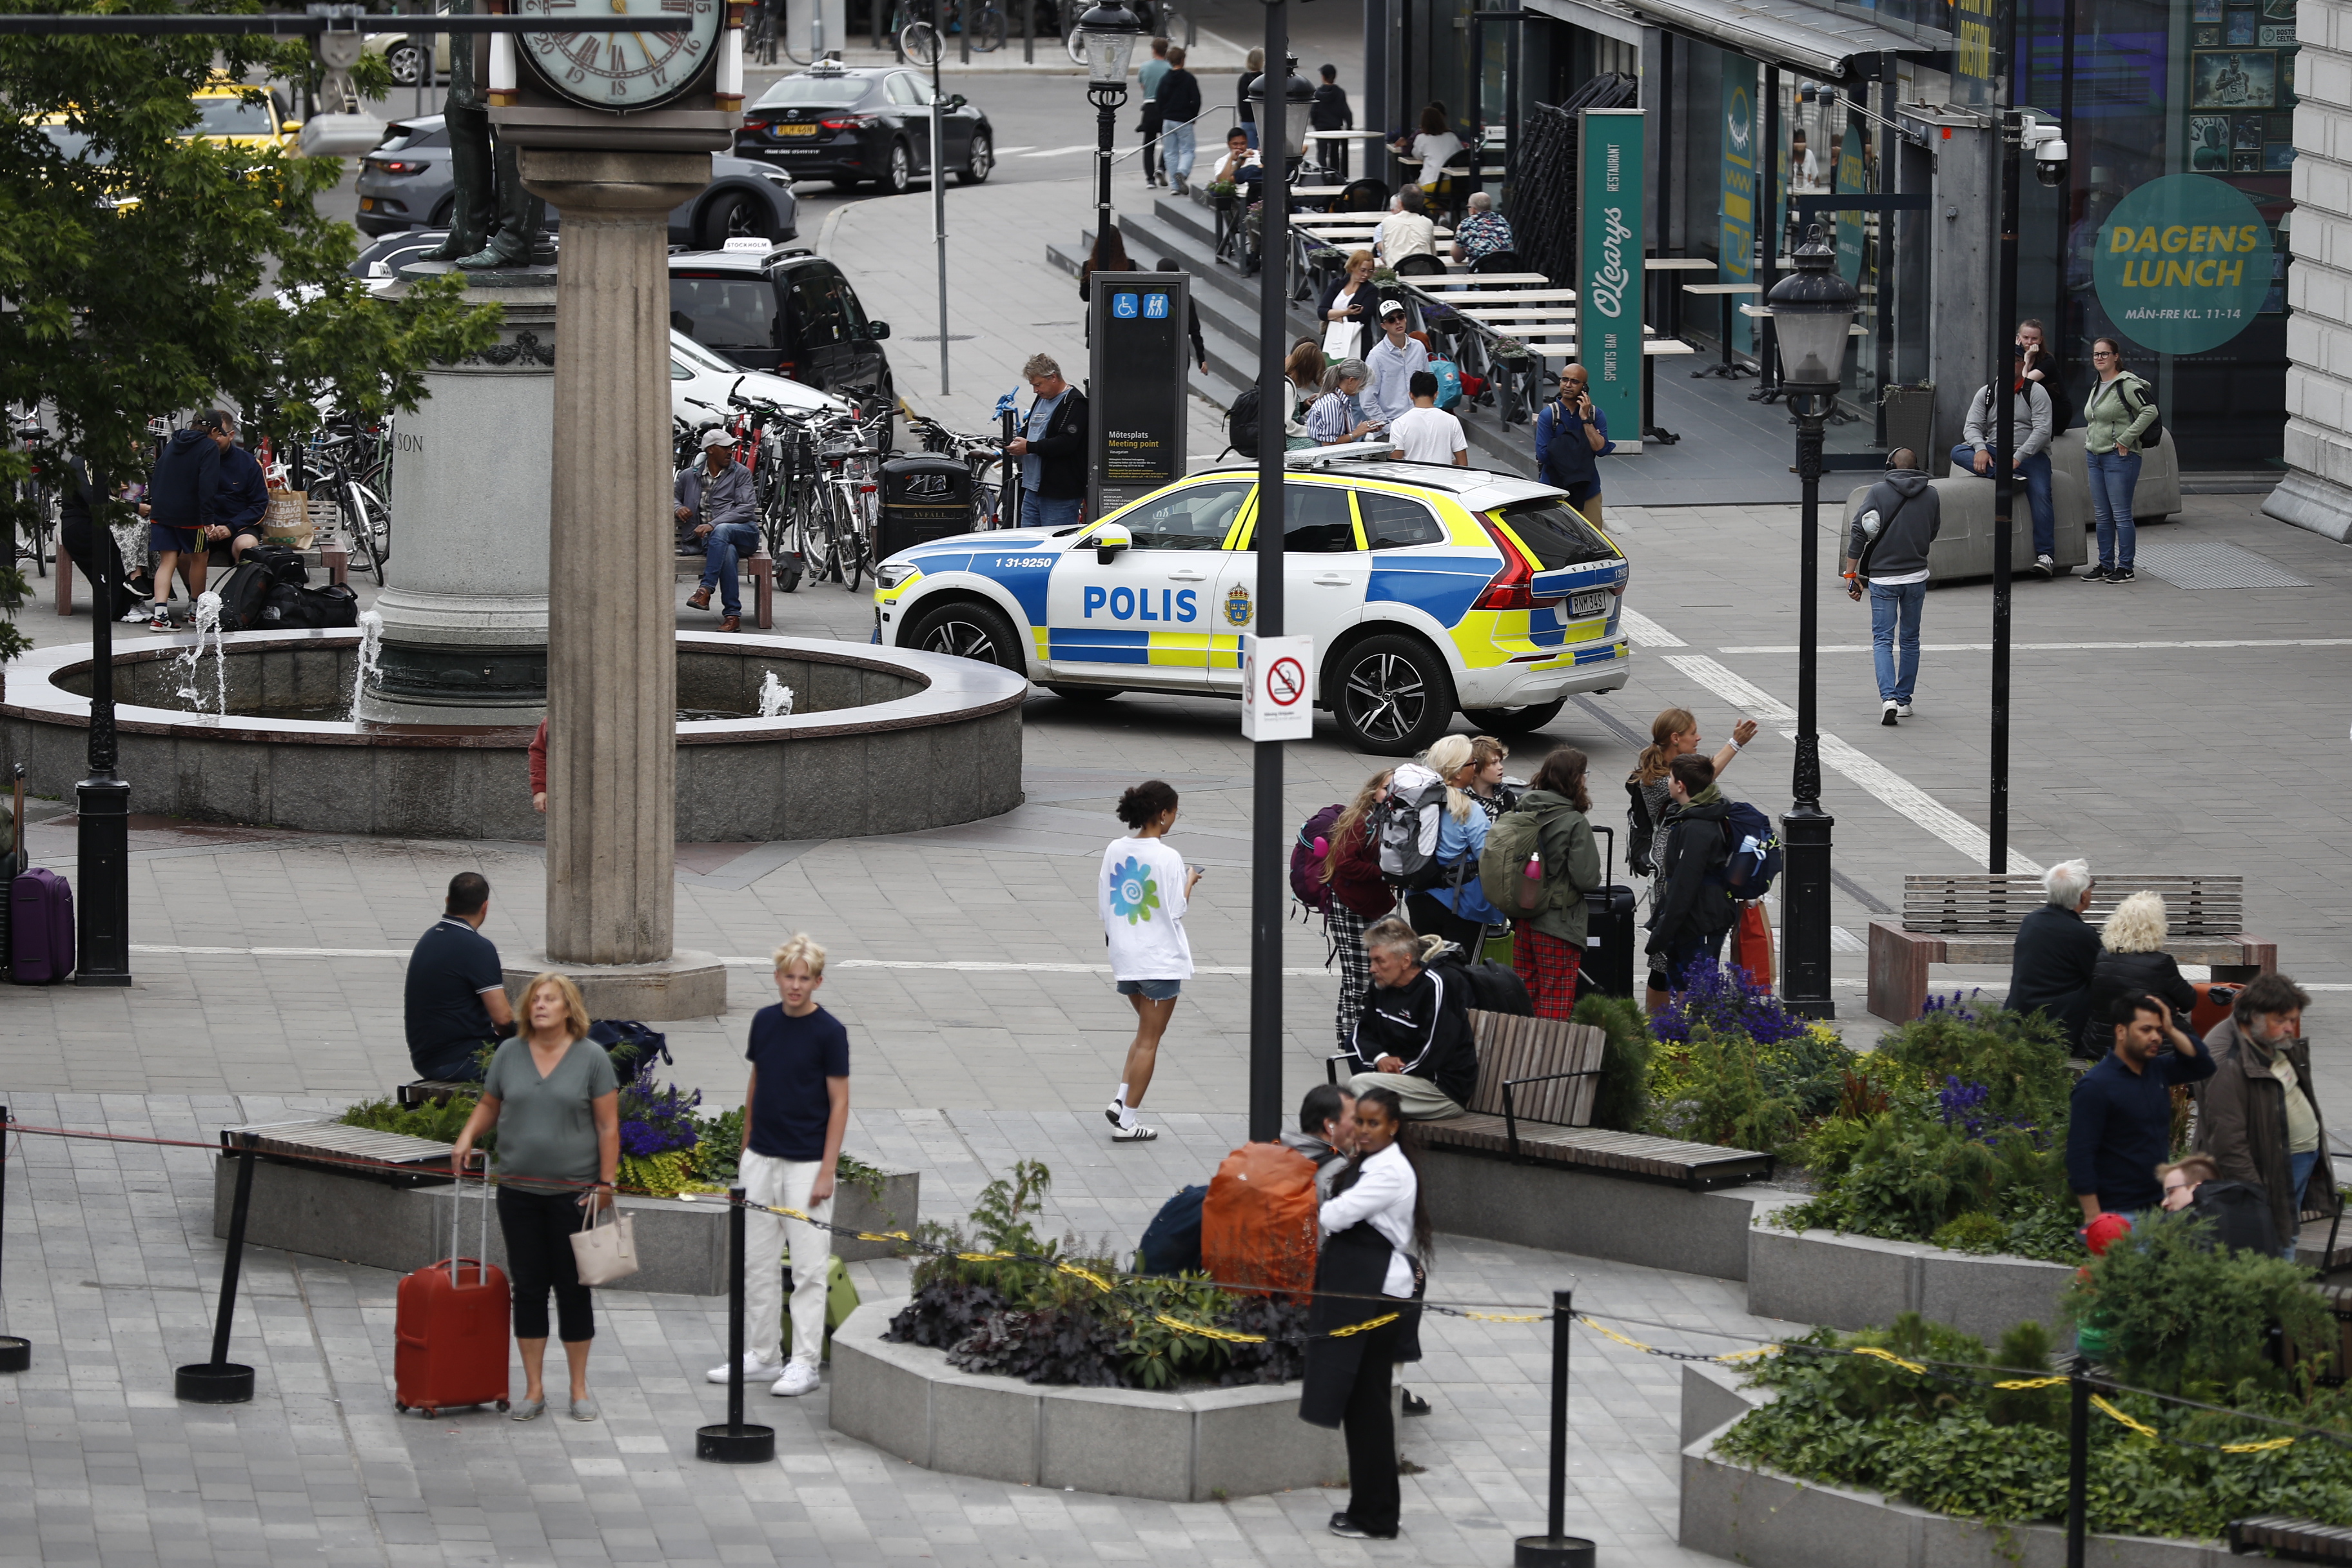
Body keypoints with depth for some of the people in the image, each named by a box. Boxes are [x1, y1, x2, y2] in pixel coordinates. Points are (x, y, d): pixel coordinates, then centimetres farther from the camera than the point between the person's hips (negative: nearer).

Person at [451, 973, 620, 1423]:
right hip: (519, 1192, 3)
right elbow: (488, 1106, 16)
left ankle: (579, 1390, 13)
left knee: (573, 1288, 3)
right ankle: (534, 1391, 11)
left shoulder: (591, 1058, -4)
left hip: (573, 1194, -3)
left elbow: (608, 1126, -4)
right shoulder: (510, 1054, 5)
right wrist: (468, 1137, -4)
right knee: (528, 1288, 4)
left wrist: (606, 1183, -9)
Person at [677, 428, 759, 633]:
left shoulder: (741, 474, 8)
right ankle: (732, 616, -40)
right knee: (728, 552, -36)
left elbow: (747, 509, -5)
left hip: (744, 533, -1)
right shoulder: (690, 476, 15)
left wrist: (713, 525, -19)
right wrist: (677, 509, 3)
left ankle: (705, 590, -45)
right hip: (708, 538, 1)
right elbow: (671, 498, 30)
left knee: (721, 532, -38)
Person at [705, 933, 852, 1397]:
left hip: (807, 1163, -6)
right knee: (757, 1262, 10)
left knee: (809, 1267, -2)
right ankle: (762, 1356, 18)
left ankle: (804, 1363, 3)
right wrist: (747, 1147, 14)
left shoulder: (828, 1032, -10)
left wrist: (828, 1171, -12)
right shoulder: (765, 1021, 5)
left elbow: (839, 1102, -9)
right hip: (761, 1160, 6)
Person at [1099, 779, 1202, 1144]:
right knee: (1149, 1039, 3)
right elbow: (1176, 911, -14)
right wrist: (1189, 881, 2)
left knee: (1147, 1030, 22)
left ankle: (1121, 1098, 7)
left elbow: (1104, 905, 6)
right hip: (1161, 959, -6)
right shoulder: (1167, 858, -17)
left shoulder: (1115, 851, 1)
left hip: (1125, 957, 6)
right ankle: (1126, 1121, 4)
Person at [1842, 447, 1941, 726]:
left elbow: (1859, 533, -10)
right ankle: (1904, 699, 21)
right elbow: (1932, 534, 13)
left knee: (1882, 640, 0)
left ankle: (1888, 697, -18)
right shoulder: (1931, 495, 1)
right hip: (1916, 575, 3)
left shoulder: (1879, 492, -7)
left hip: (1882, 577, -3)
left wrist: (1851, 574, -5)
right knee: (1911, 639, 16)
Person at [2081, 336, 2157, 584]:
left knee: (2121, 514, -6)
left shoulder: (2127, 385, -12)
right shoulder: (2096, 387, 16)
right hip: (2095, 457, 9)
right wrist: (2090, 443, 16)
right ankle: (2105, 565, 18)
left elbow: (2150, 411, -21)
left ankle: (2125, 568, -1)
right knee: (2102, 516, 11)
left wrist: (2125, 439, -19)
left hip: (2120, 457, -9)